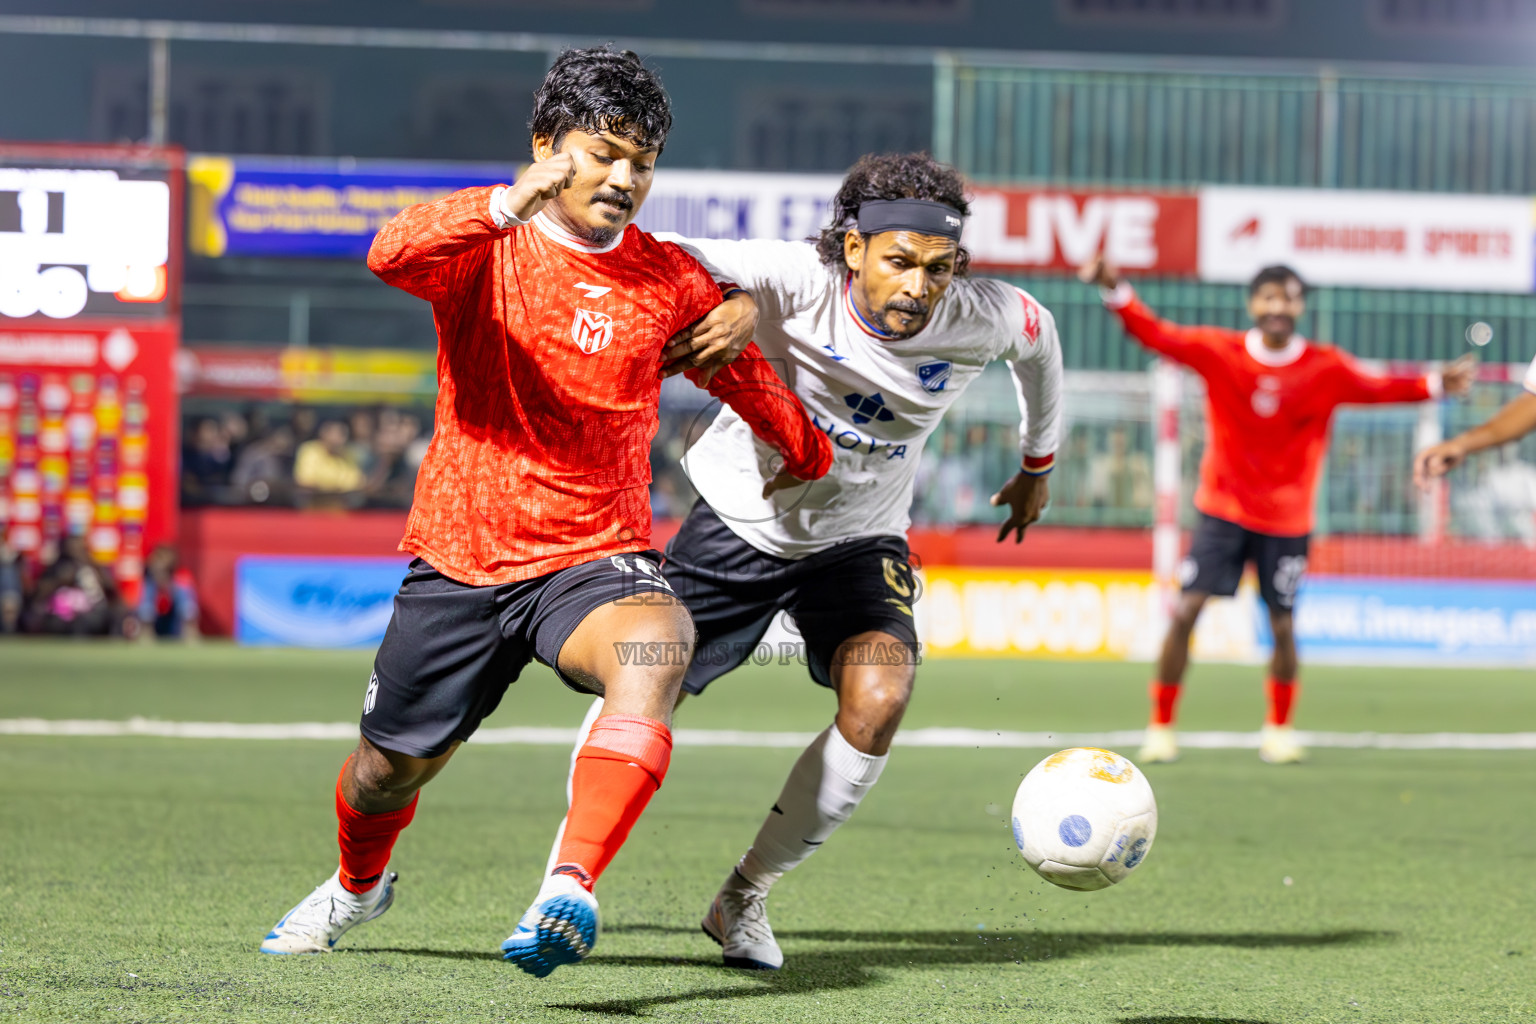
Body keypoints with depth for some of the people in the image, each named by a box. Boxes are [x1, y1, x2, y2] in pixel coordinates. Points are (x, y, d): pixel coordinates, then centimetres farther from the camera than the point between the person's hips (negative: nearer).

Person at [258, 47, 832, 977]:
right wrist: (509, 206, -43)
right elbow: (394, 254, -28)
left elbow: (743, 370, 23)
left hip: (597, 557, 0)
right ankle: (359, 883, 48)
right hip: (460, 557, 0)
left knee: (657, 647, -35)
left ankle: (572, 888, -43)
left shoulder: (670, 280, 3)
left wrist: (807, 455, 36)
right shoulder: (483, 248, -4)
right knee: (390, 768, 12)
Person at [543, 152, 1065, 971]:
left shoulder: (979, 321, -19)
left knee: (879, 701, -22)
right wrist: (729, 307, -57)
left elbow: (1037, 334, 6)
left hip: (858, 540, 2)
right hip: (741, 518, -1)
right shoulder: (798, 282, -29)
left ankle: (745, 897, -3)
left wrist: (1038, 463, 20)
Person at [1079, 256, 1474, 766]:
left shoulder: (1326, 369, -4)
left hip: (1287, 521, 0)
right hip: (1222, 508, 0)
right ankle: (1160, 728, 2)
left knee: (1282, 627, 0)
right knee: (1185, 611, -10)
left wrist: (1435, 385, -26)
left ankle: (1279, 730, 24)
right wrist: (1116, 292, -26)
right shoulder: (1218, 352, -5)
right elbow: (1158, 335, -11)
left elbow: (1378, 388, -10)